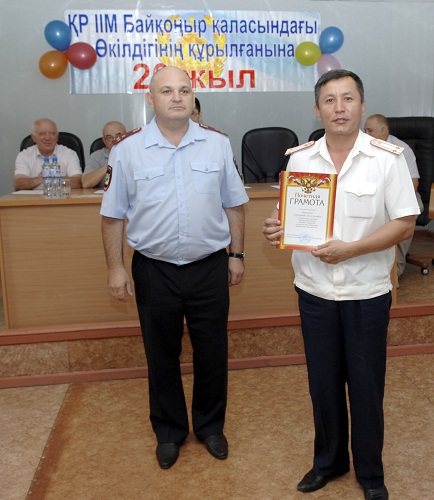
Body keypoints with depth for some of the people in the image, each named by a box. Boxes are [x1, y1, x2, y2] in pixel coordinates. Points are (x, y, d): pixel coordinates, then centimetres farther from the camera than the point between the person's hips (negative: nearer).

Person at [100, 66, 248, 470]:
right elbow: (113, 215, 0)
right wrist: (115, 268, -2)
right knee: (162, 356, 14)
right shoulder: (128, 150, -3)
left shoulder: (217, 144, 1)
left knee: (212, 353, 13)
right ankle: (169, 432, 35)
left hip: (210, 267, 1)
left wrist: (236, 255, 5)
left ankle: (210, 426, 36)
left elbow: (234, 205, 6)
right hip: (154, 270, 0)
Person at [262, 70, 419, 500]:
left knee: (366, 385, 10)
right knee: (323, 382, 15)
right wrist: (276, 228, -15)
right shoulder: (299, 159, 2)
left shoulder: (387, 158, -6)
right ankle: (329, 461, 37)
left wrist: (350, 249, -20)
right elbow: (289, 216, 9)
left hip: (367, 293, -2)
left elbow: (404, 224, -8)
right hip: (315, 291, 3)